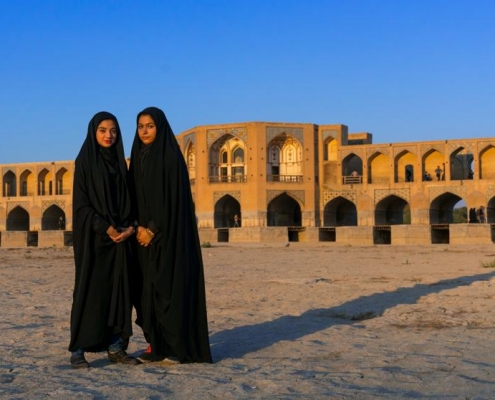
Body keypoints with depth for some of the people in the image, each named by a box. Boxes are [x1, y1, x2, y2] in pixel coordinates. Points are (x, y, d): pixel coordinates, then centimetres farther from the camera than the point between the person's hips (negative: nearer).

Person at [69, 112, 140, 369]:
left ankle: (115, 347, 9)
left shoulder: (119, 161, 13)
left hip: (119, 234, 6)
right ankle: (77, 350, 0)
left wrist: (129, 226, -4)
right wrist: (105, 228, -16)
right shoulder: (85, 160, -4)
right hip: (92, 234, -5)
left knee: (119, 289, 3)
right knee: (89, 289, -6)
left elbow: (126, 198, 13)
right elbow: (80, 201, -10)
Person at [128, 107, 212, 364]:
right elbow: (134, 197, 14)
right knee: (148, 288, 6)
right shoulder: (139, 157, 14)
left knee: (171, 285, -6)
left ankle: (177, 346, 2)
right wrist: (139, 226, 0)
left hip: (168, 233, -7)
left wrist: (153, 229, -16)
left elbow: (172, 198, -14)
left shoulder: (171, 156, -8)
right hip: (145, 233, 7)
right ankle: (156, 344, 12)